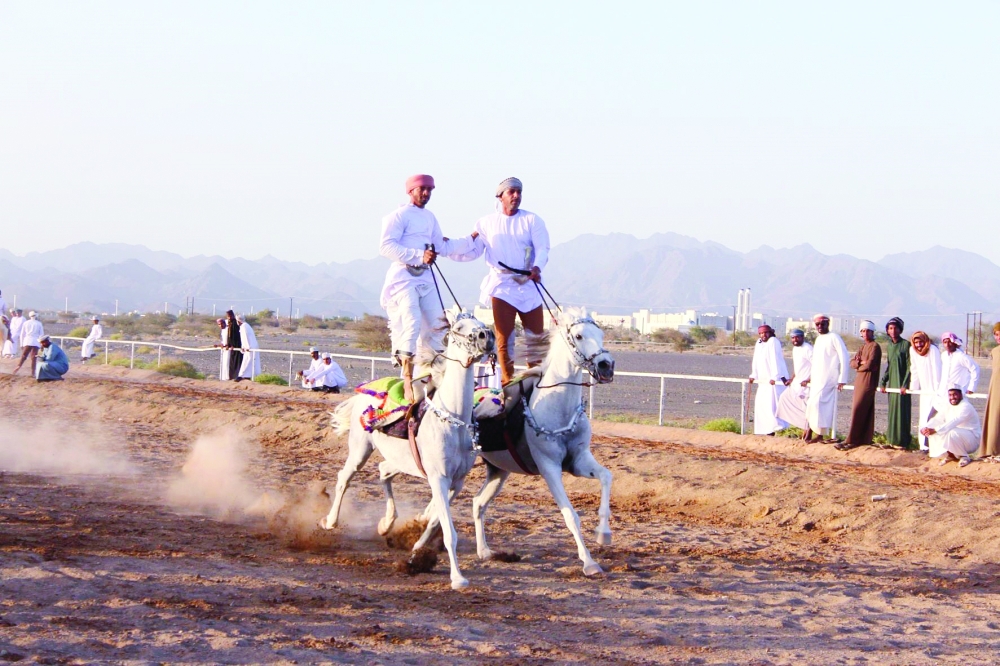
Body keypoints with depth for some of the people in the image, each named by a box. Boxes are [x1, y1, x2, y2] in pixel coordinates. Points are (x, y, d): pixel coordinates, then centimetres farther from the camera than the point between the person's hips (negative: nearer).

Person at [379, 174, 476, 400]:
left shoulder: (430, 217, 19)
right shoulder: (399, 216, -5)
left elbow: (443, 247, 24)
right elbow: (386, 246, -16)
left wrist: (472, 240, 16)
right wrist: (419, 255, -23)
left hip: (425, 279, 8)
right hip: (403, 277, -8)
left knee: (437, 325, 4)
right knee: (411, 324, -18)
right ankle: (408, 382, -18)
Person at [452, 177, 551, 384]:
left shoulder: (532, 220, 6)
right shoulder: (486, 223, 10)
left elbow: (542, 248, -6)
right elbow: (472, 251, 7)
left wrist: (537, 267, -25)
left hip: (528, 285, 0)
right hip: (501, 286, 0)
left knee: (537, 336, 0)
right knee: (504, 339, -3)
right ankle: (507, 384, 3)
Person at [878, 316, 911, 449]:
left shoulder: (906, 344, -8)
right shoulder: (889, 346, 13)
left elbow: (909, 366, -11)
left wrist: (905, 384, -17)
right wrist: (883, 382, 11)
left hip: (902, 383, -7)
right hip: (892, 383, 7)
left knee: (902, 411, -7)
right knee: (892, 411, 9)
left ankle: (903, 441, -5)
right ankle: (892, 439, 14)